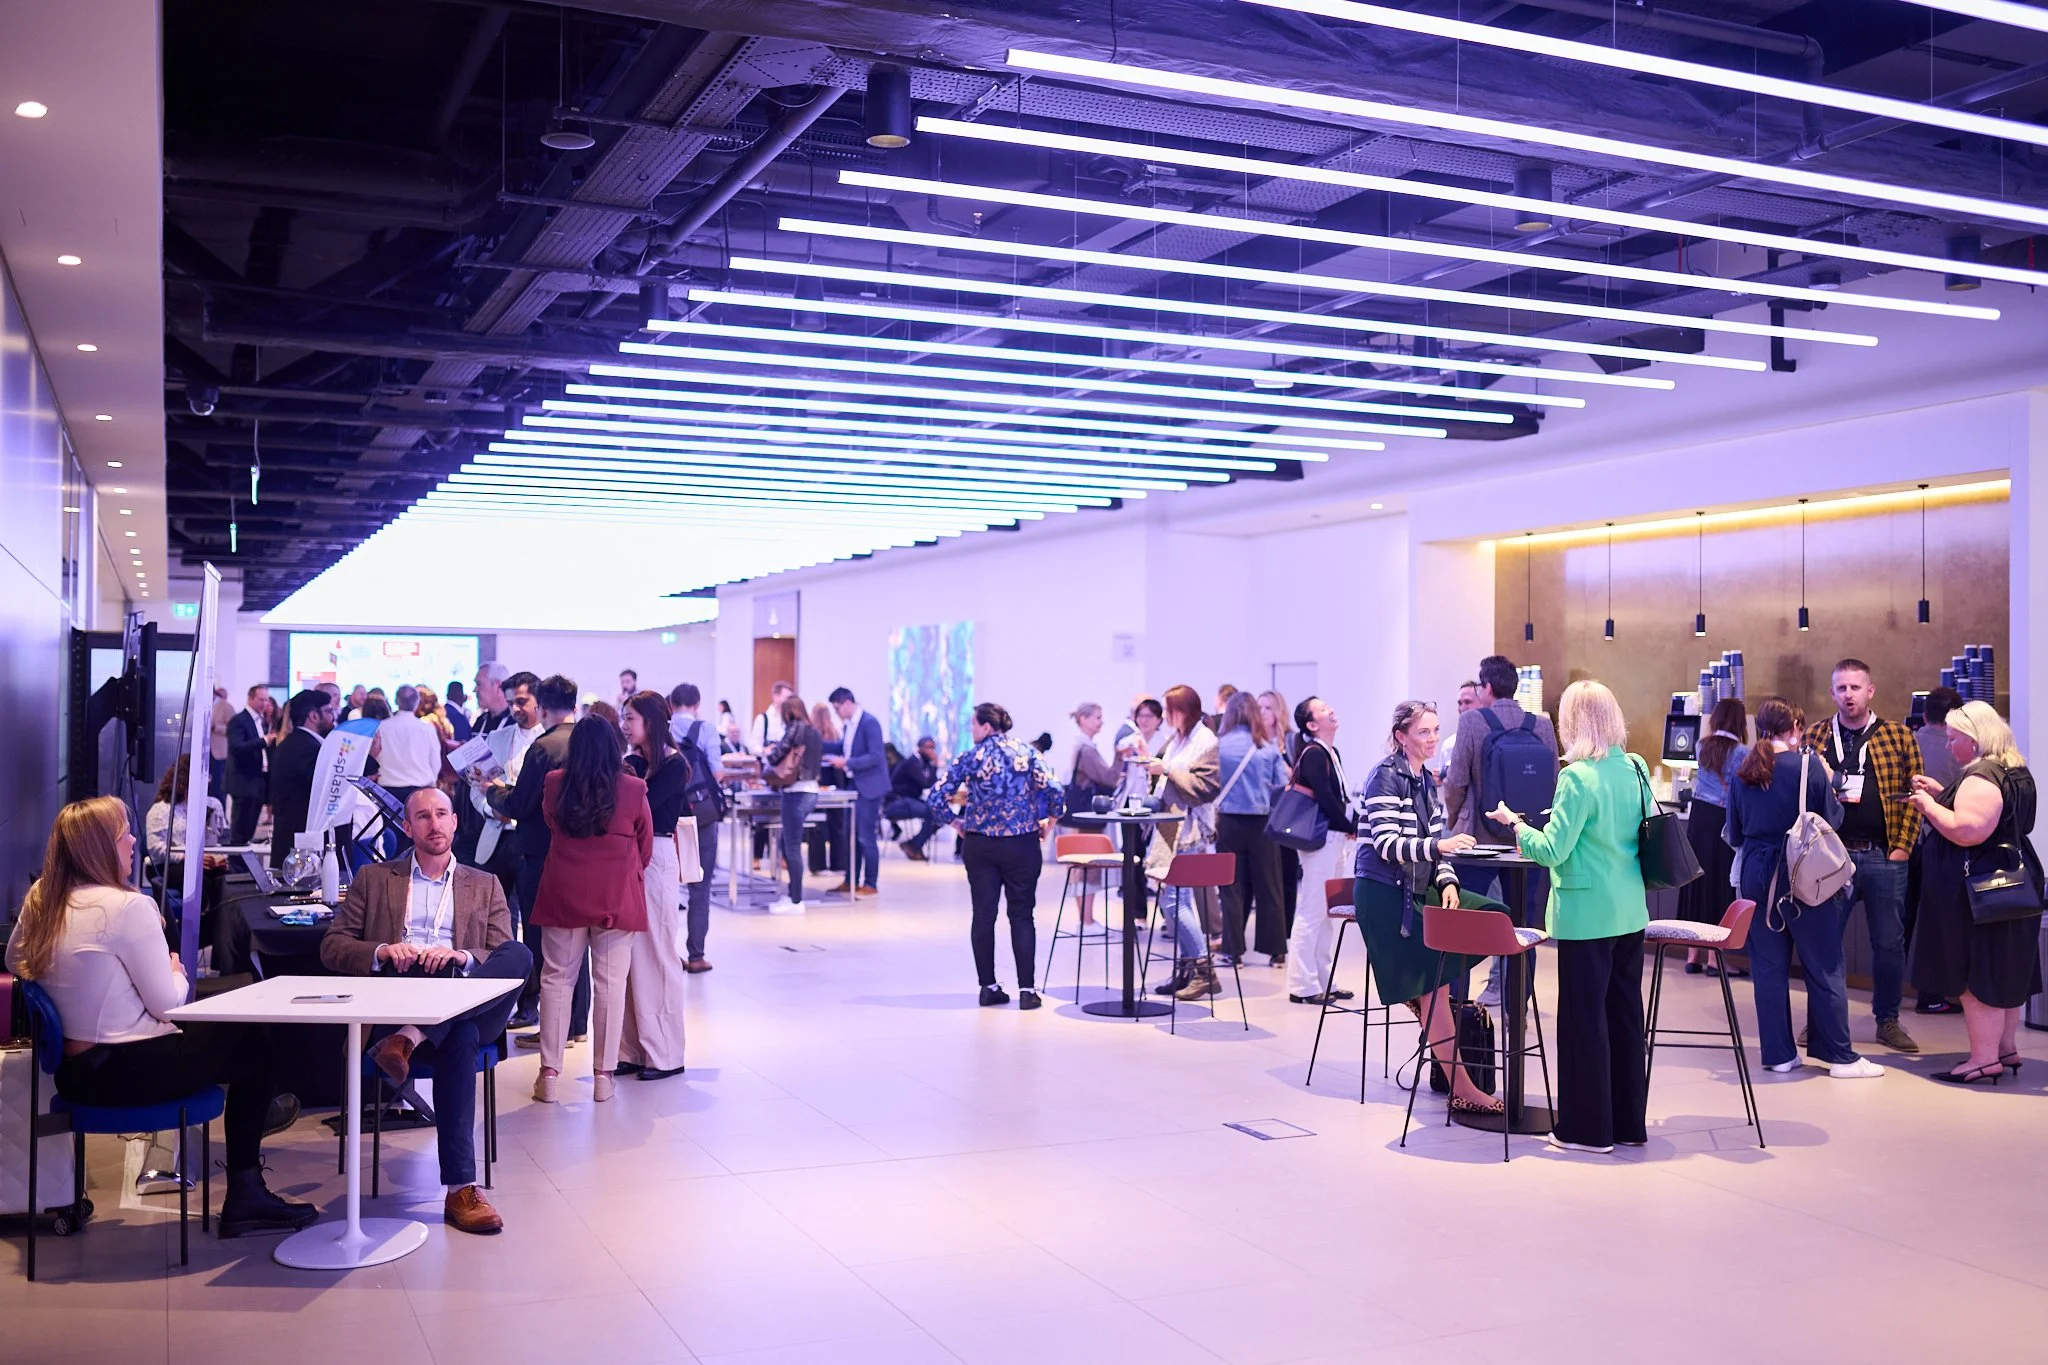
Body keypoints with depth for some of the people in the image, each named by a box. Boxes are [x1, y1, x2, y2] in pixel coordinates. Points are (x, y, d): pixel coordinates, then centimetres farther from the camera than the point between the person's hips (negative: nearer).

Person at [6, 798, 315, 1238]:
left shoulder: (38, 900, 2)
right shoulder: (127, 906, -20)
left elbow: (13, 962, 21)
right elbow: (168, 1003, -18)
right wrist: (177, 973, 3)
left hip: (70, 1072, 9)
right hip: (127, 1073, -9)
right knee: (253, 1042, 9)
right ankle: (245, 1198, 15)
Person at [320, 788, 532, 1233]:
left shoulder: (485, 886, 22)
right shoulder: (374, 879, 22)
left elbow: (507, 958, 8)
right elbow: (331, 948, 12)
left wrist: (462, 956, -15)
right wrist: (381, 952, -10)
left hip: (469, 1005, 2)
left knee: (521, 953, -32)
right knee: (459, 1039, -38)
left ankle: (411, 1038, -39)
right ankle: (459, 1188, -38)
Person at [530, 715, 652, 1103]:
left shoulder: (555, 785, -4)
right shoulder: (632, 789, -8)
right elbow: (645, 848, 4)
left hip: (562, 894, 2)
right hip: (616, 897, -1)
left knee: (556, 979, 10)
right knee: (610, 983, 4)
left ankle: (549, 1073, 10)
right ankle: (603, 1075, 7)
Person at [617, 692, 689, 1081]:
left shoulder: (674, 764, -5)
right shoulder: (632, 761, 13)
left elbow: (641, 805, -17)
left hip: (656, 860, -6)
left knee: (655, 954, -2)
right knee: (627, 956, 6)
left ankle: (665, 1054, 6)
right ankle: (632, 1049, 14)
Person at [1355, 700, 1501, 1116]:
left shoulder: (1426, 780, 13)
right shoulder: (1385, 777, -12)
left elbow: (1435, 839, 15)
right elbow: (1387, 845, -21)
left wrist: (1447, 882, -2)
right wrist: (1439, 846, -34)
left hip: (1418, 890, 8)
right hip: (1384, 893, -8)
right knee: (1433, 988, -10)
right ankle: (1460, 1088, -5)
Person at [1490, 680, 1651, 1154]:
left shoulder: (1578, 778, -18)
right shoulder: (1636, 769, 4)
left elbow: (1552, 851, -19)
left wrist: (1516, 823, -2)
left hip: (1587, 915, -7)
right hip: (1631, 913, 7)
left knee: (1584, 1018, 2)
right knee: (1625, 1014, 14)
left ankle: (1588, 1128, 10)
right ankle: (1629, 1122, 23)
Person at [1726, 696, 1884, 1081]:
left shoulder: (1743, 773, 2)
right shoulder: (1809, 766, -10)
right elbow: (1832, 821, -3)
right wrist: (1828, 783, 11)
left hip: (1757, 876, 3)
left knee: (1768, 966, 9)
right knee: (1824, 968, 5)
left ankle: (1778, 1054, 13)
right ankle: (1840, 1056, 11)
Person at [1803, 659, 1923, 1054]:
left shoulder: (1898, 737, 3)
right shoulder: (1815, 737, 6)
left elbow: (1912, 795, 2)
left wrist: (1903, 846, -6)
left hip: (1883, 856, 0)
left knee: (1889, 943, 7)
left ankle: (1887, 1019, 21)